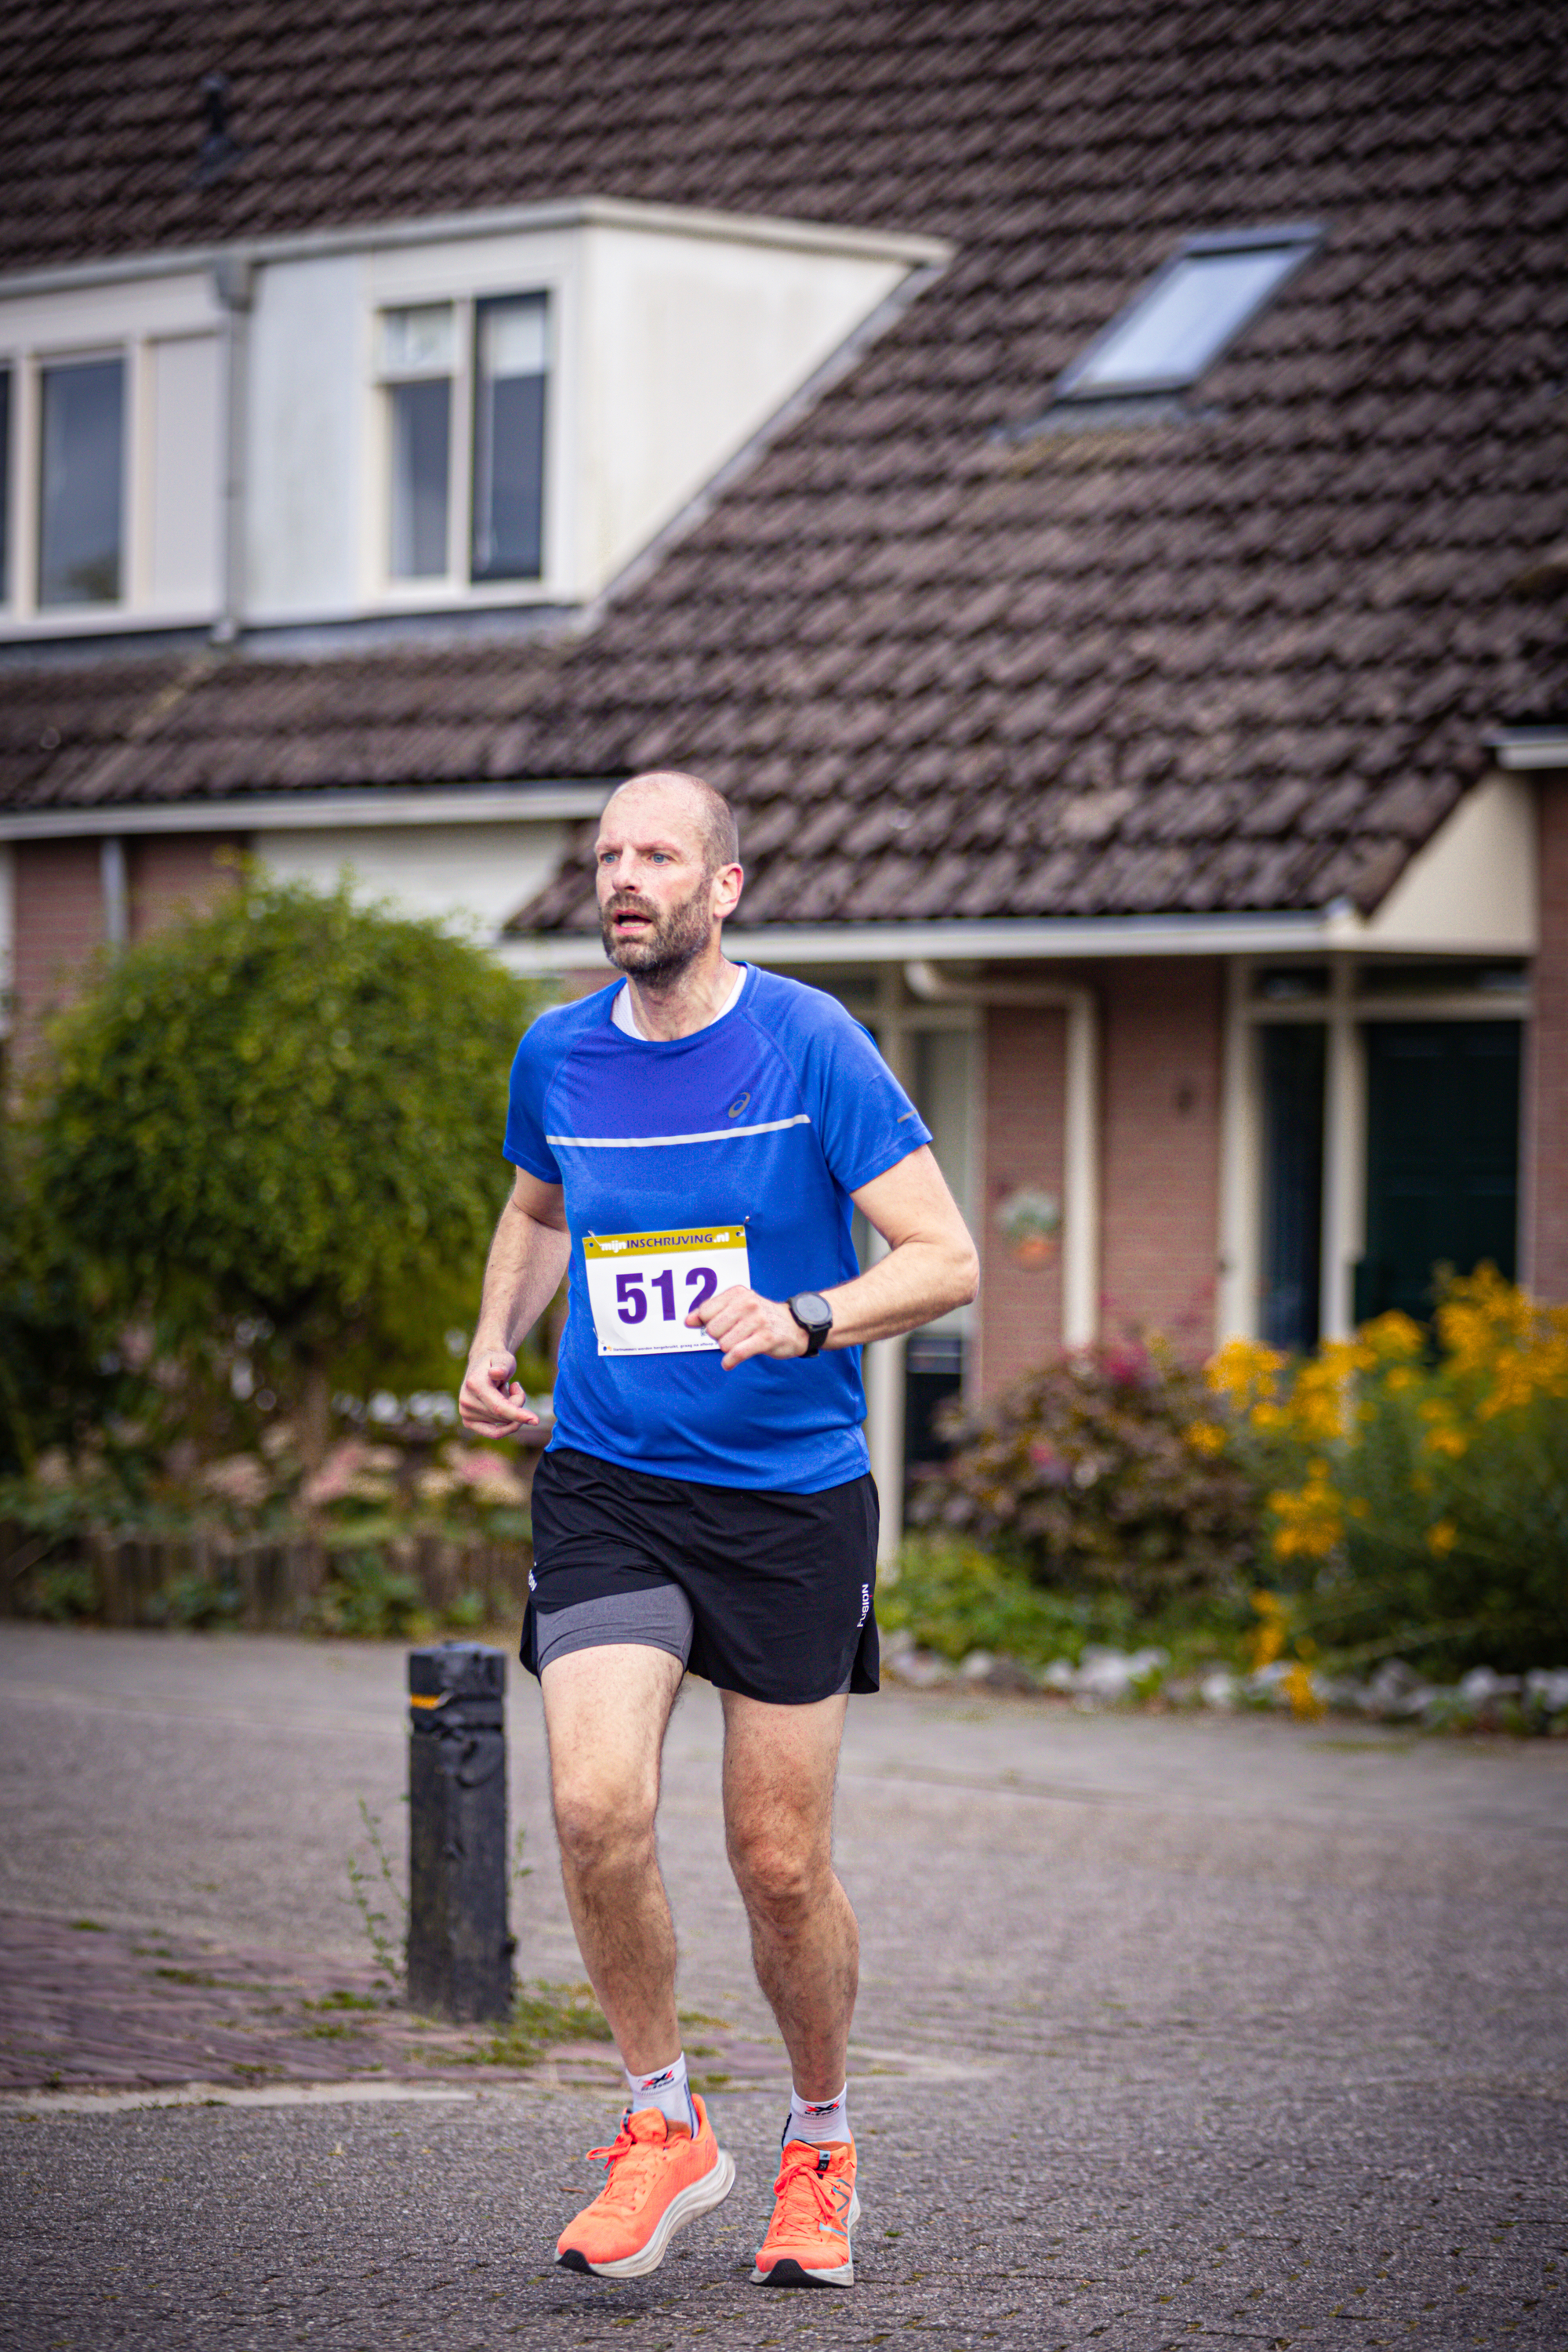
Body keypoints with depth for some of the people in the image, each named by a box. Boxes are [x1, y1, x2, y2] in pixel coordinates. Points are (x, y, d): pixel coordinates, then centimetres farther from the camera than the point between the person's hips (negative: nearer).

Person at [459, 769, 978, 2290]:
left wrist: (806, 1320, -25)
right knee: (595, 1805, -19)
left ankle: (820, 2148, 27)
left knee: (780, 1866, 2)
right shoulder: (557, 1057, 4)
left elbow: (944, 1259, -9)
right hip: (605, 1489, 2)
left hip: (793, 1498, -2)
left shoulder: (810, 1045, -8)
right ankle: (664, 2128, 1)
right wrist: (495, 1342, 11)